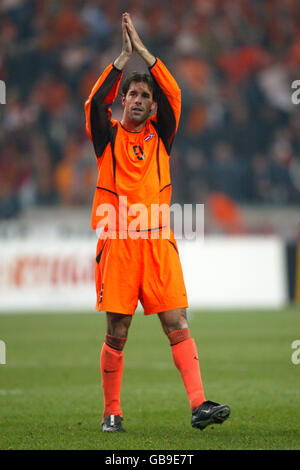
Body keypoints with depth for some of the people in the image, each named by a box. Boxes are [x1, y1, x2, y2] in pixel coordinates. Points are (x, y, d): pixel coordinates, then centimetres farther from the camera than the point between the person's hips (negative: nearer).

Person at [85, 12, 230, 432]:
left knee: (178, 326, -6)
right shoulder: (108, 136, 9)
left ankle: (199, 405, -13)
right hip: (117, 243, -1)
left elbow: (173, 94, 0)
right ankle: (111, 413, 10)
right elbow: (96, 101, -8)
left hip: (158, 241, 1)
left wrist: (142, 50, -3)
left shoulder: (160, 136, 13)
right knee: (116, 334, 1)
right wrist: (125, 55, -8)